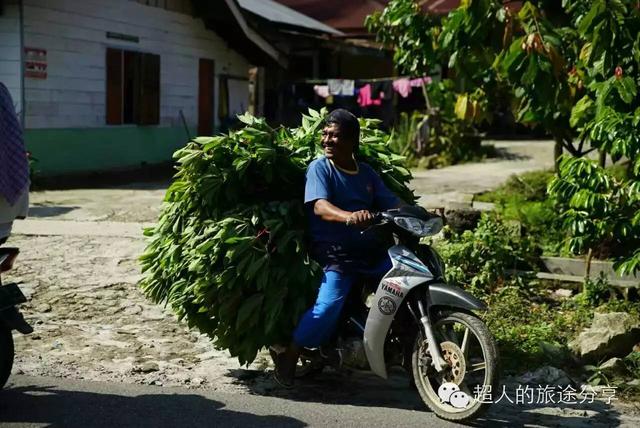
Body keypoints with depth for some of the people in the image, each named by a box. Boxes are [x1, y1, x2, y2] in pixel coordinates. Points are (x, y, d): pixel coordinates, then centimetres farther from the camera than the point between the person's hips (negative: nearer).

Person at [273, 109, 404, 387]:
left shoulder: (366, 173, 15)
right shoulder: (320, 168, -1)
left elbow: (392, 203, 9)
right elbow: (320, 207, -18)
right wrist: (349, 217, -39)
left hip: (371, 250, 6)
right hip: (335, 253, -5)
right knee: (328, 307, -26)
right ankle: (289, 354, -3)